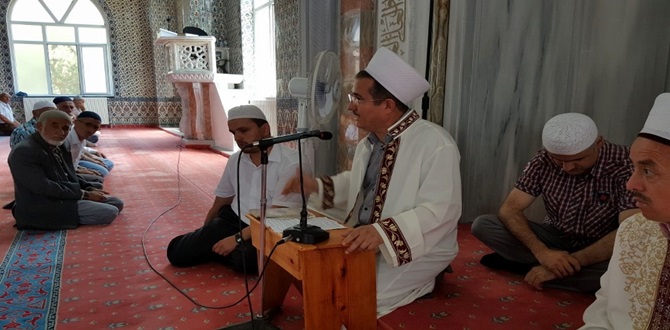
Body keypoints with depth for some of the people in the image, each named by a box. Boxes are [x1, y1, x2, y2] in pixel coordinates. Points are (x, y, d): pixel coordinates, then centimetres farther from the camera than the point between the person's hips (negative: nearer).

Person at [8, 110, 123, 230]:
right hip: (42, 208, -9)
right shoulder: (23, 151, -21)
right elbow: (43, 187, -25)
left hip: (67, 196, 9)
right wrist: (84, 194, -18)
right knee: (109, 213, -17)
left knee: (117, 203, 10)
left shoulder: (61, 146, 5)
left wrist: (88, 188, -1)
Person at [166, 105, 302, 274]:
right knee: (178, 252, -11)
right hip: (234, 220, 5)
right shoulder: (235, 160, 9)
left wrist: (238, 238, -22)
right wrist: (203, 237, 17)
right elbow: (220, 202, 18)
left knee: (244, 259, -35)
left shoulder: (290, 162, -14)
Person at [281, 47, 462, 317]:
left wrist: (382, 232, -40)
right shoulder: (370, 142, 7)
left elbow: (440, 211, -28)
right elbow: (355, 184, 20)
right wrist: (315, 186, 3)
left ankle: (421, 280, 4)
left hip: (418, 250, -8)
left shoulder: (435, 144, -21)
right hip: (366, 241, 8)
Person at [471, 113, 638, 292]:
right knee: (482, 225, -17)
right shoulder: (543, 161, -13)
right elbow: (510, 210, -16)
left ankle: (526, 265, -20)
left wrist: (572, 262, -33)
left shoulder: (625, 165, -22)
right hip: (554, 238, 3)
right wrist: (541, 252, -32)